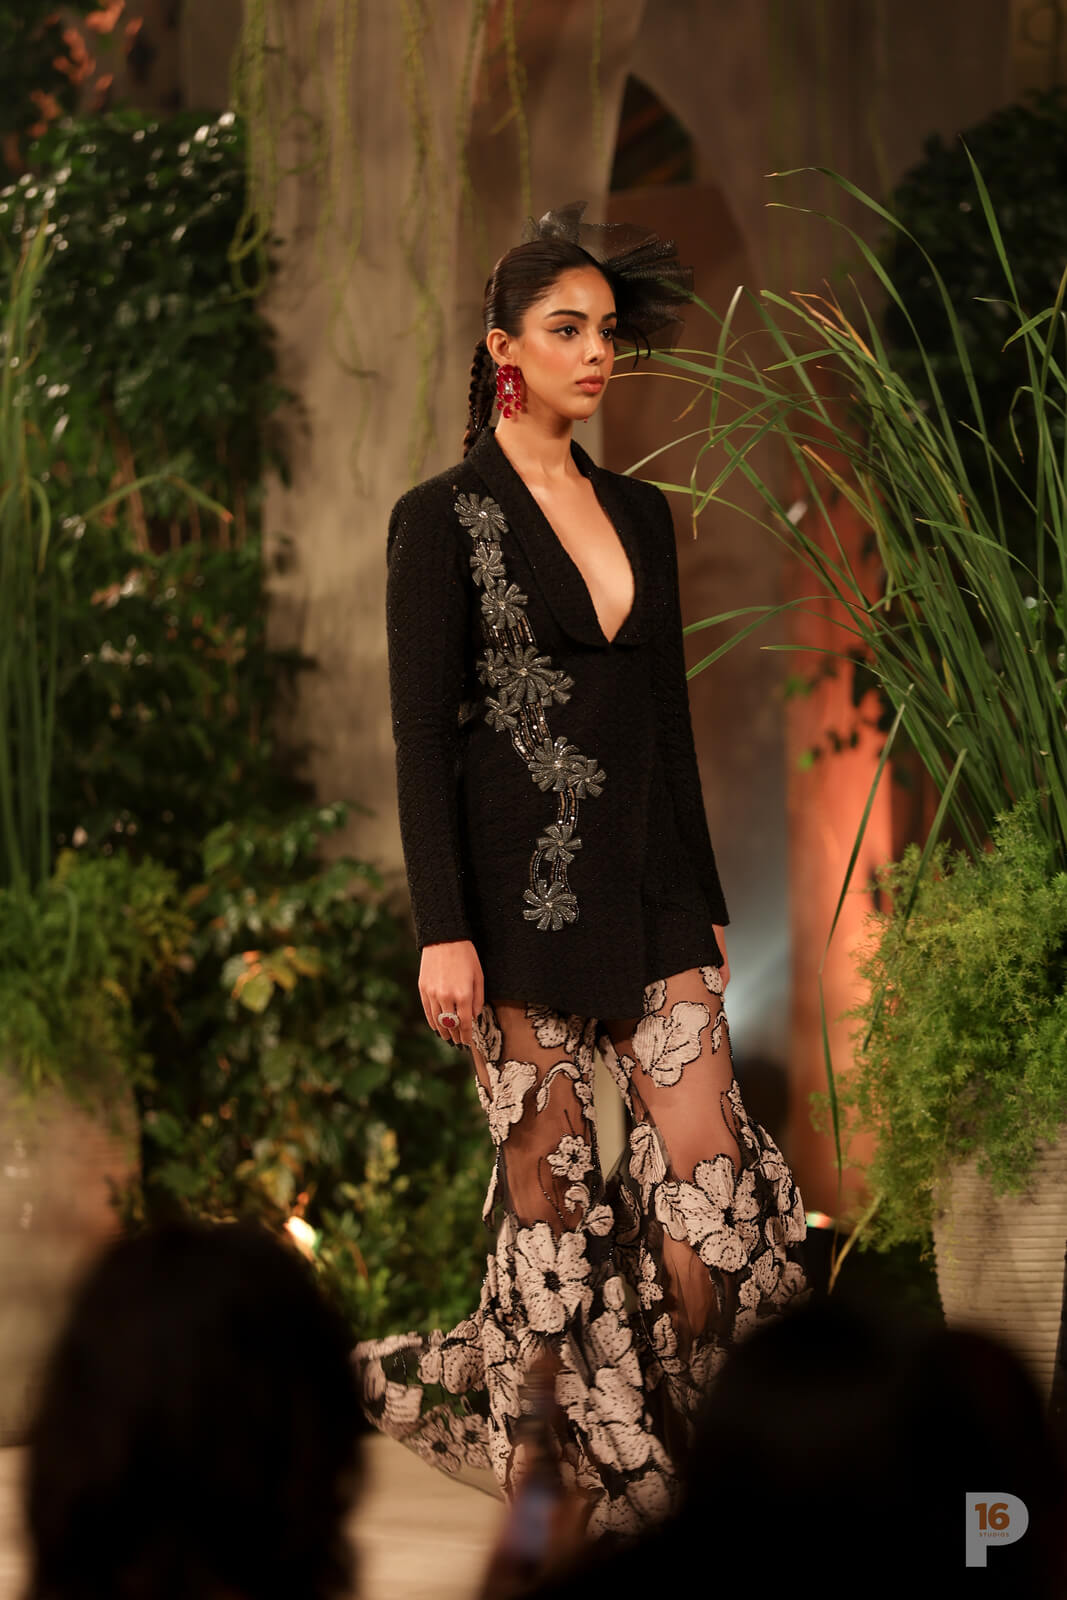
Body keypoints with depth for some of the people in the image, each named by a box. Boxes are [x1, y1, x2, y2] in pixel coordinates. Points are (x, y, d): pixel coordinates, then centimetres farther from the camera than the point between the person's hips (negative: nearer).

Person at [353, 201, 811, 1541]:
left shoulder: (640, 516, 14)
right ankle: (614, 1479, 9)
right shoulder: (445, 519, -3)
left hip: (647, 888, 5)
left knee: (713, 1167, -6)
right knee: (550, 1177, 0)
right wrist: (442, 932, -14)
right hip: (524, 889, -5)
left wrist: (703, 906, 16)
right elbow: (420, 739, -7)